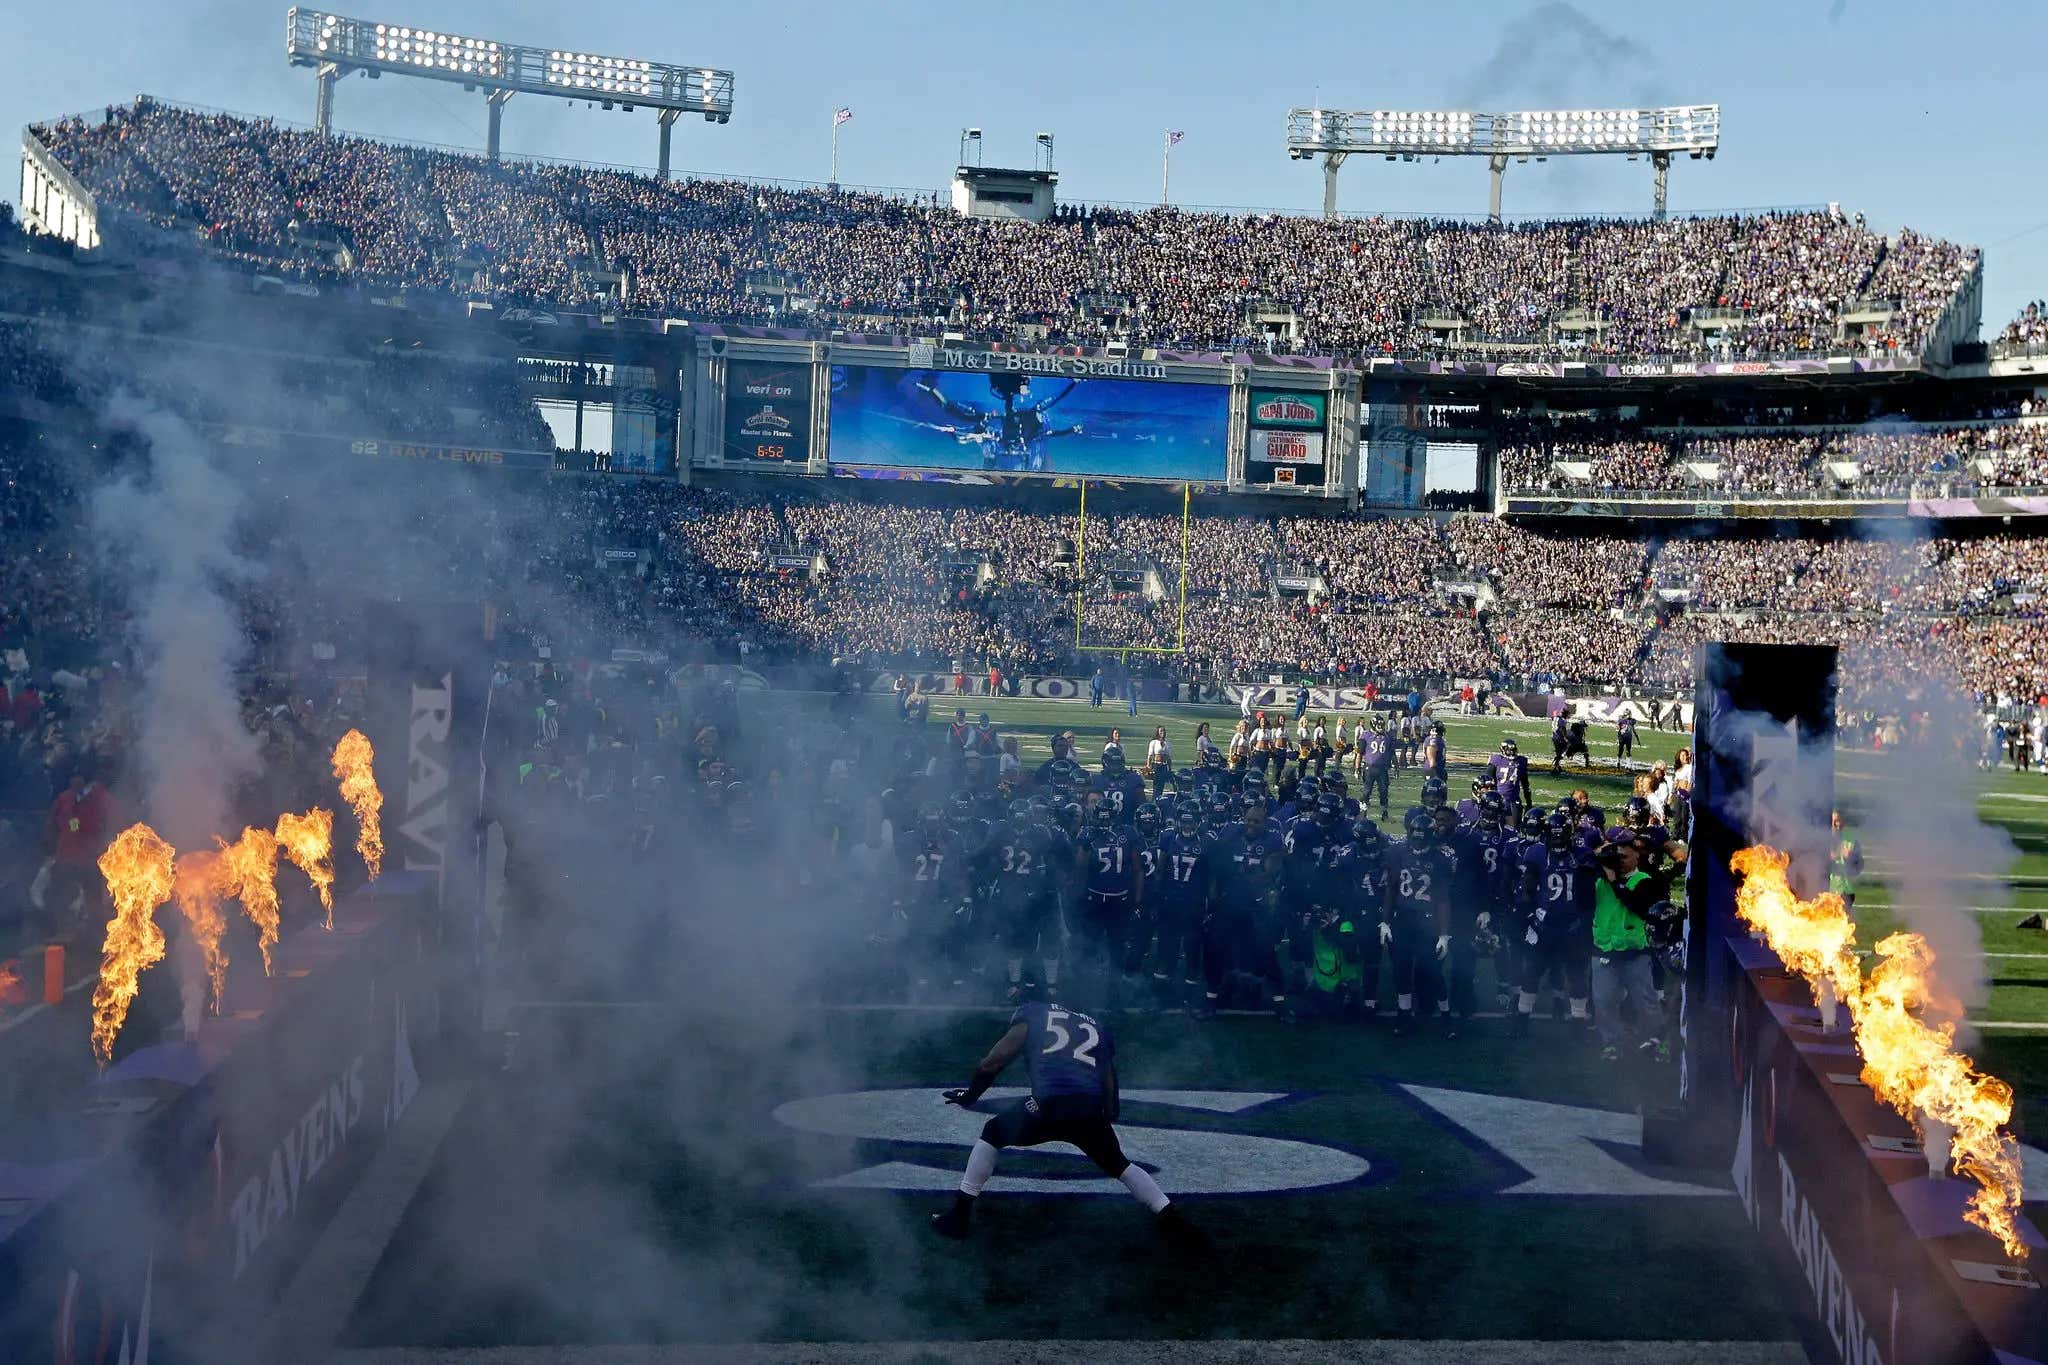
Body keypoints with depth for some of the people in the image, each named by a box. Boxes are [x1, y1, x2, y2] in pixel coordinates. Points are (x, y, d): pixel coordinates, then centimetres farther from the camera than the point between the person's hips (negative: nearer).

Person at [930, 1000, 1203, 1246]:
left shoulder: (1031, 1015, 24)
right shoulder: (1097, 1029, 33)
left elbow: (991, 1064, 15)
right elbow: (1110, 1086, 24)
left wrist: (969, 1097, 29)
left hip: (1049, 1105, -3)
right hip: (1091, 1111, 3)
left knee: (992, 1135, 25)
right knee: (1119, 1165, 31)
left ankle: (959, 1216, 22)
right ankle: (1171, 1220, 22)